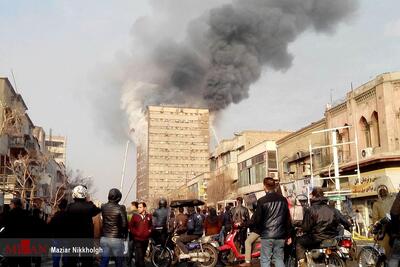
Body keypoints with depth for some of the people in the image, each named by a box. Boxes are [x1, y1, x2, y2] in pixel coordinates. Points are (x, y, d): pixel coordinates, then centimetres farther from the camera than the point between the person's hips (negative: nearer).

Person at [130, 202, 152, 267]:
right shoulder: (135, 216, -1)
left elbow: (151, 226, 17)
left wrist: (149, 231, 0)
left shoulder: (149, 216, 7)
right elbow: (130, 226, 1)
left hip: (146, 239, 4)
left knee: (142, 256, 13)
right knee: (139, 257, -11)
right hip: (137, 239, -4)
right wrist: (136, 233, -8)